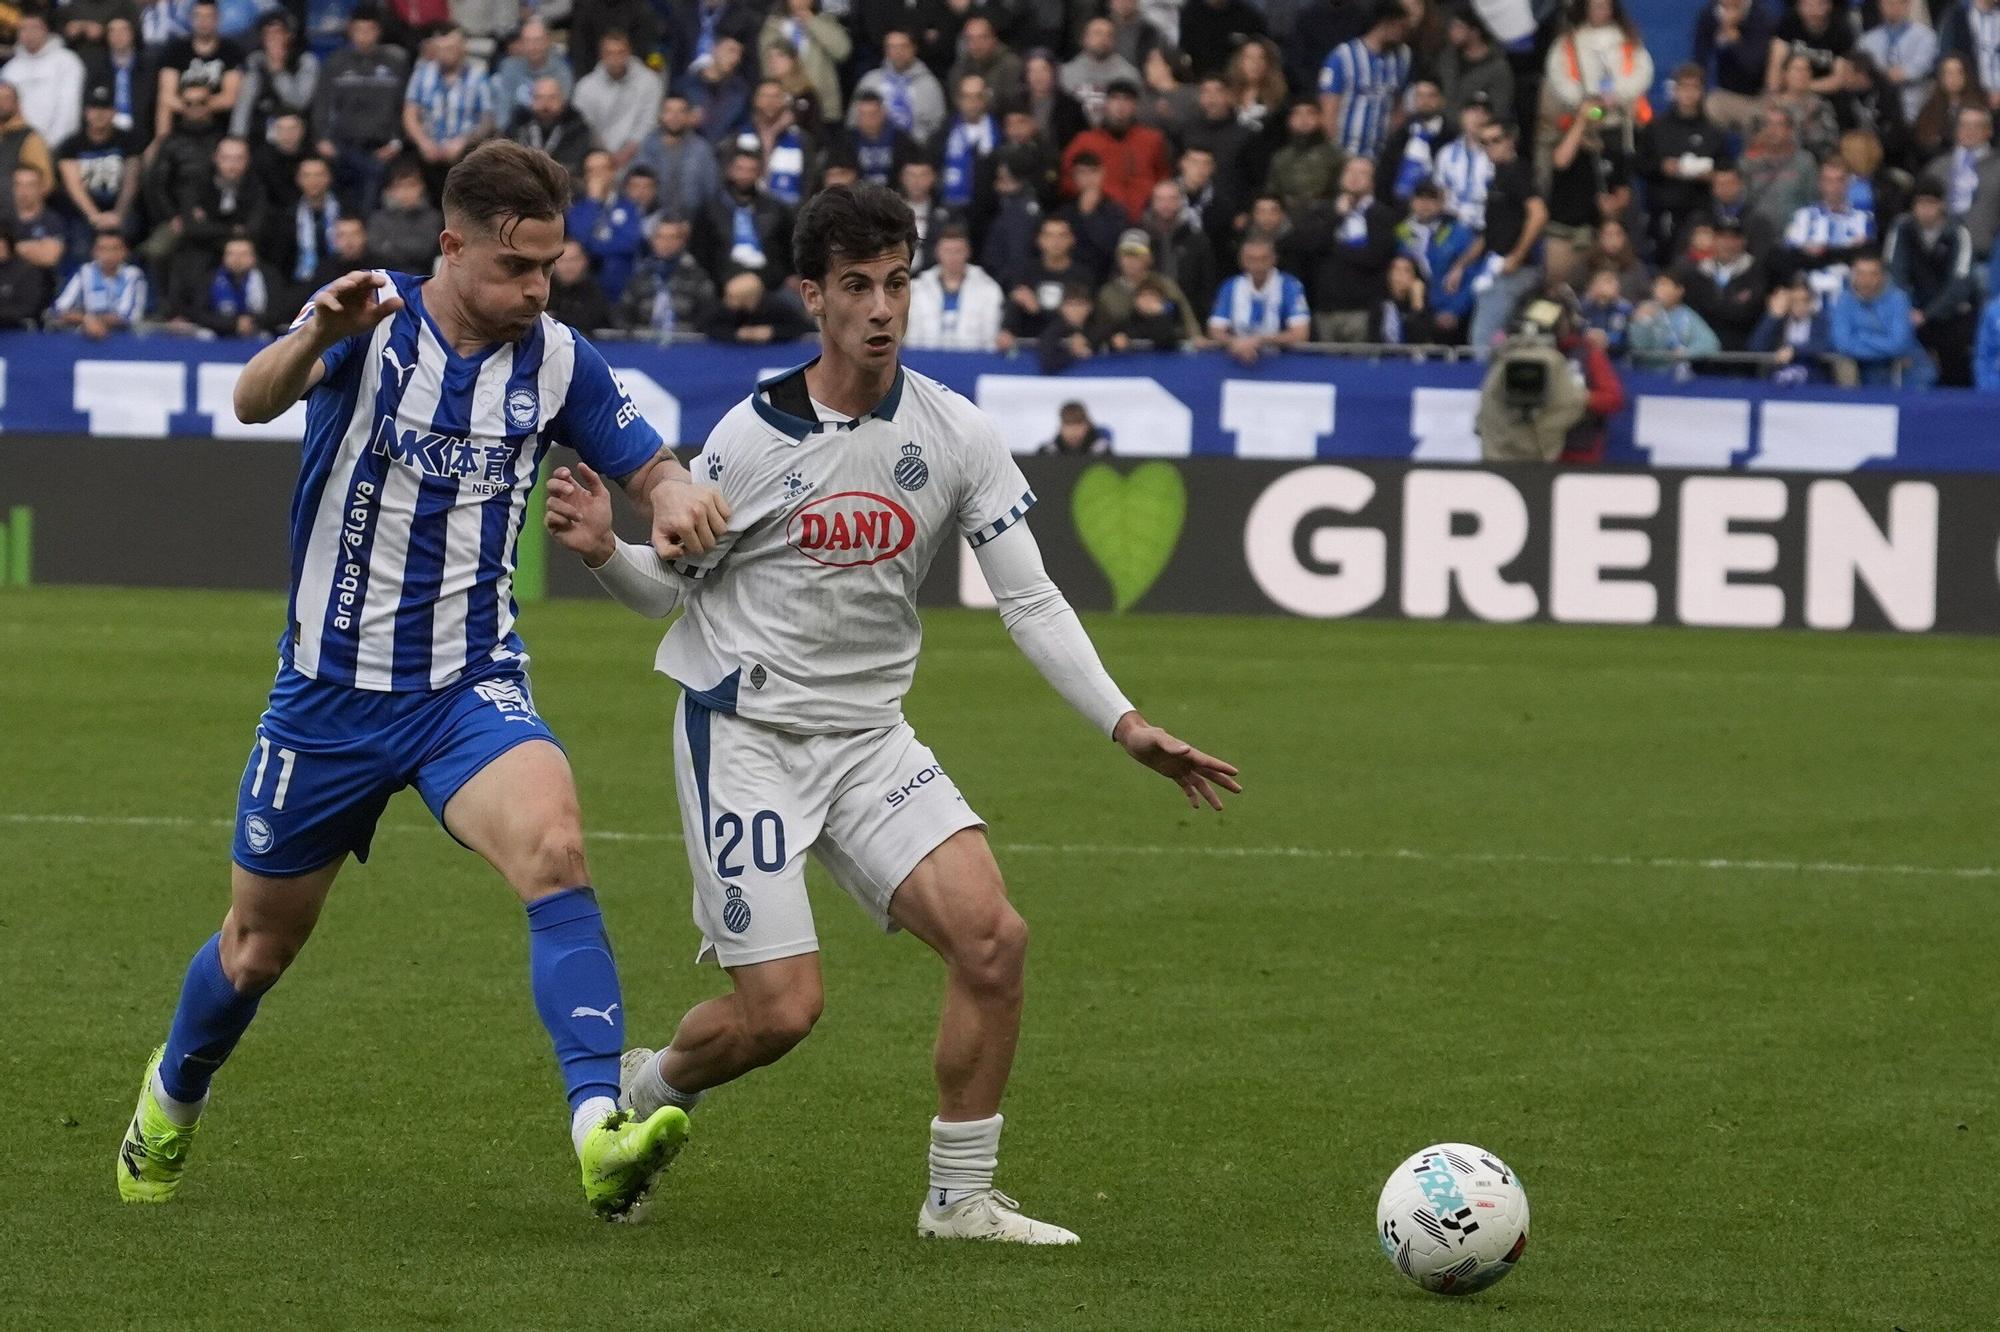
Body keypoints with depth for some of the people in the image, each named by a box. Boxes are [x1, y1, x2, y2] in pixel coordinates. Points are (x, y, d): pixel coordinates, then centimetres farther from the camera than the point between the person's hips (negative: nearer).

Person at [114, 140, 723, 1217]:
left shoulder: (555, 361, -3)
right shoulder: (370, 322, -12)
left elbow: (648, 464, 8)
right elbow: (254, 400, -31)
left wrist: (673, 493, -18)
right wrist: (315, 338, -54)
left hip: (470, 685, 1)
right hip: (331, 686, -1)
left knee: (554, 852, -29)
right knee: (262, 941, 15)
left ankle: (601, 1135, -39)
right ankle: (170, 1102, 46)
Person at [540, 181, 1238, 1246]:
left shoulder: (956, 433, -3)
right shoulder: (755, 437, -10)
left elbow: (1029, 599, 1)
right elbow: (666, 587, 0)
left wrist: (1125, 726, -8)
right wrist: (604, 551, -22)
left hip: (871, 738, 4)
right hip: (744, 733, -4)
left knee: (993, 936, -16)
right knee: (782, 1008, -10)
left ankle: (960, 1199, -1)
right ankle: (645, 1089, 23)